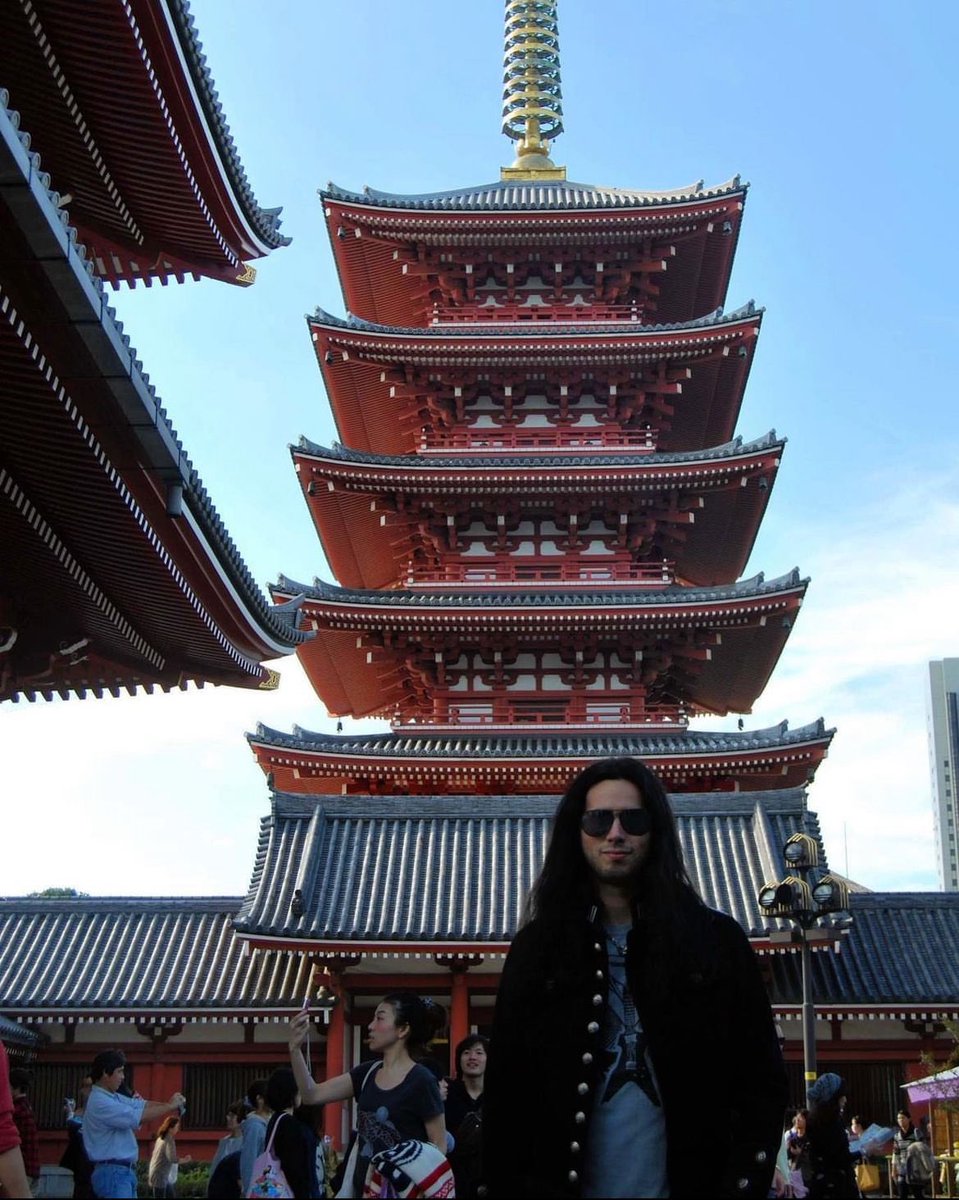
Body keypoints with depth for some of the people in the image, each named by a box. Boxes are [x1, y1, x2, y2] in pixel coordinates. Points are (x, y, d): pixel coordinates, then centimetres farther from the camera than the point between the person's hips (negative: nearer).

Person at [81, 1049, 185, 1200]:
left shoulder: (113, 1097, 14)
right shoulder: (100, 1102, -18)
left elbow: (142, 1105, 12)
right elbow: (139, 1116, -20)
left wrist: (169, 1103, -4)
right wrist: (170, 1106, -10)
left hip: (124, 1171, 10)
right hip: (113, 1172, -10)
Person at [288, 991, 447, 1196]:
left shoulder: (421, 1081, -14)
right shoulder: (367, 1072, 4)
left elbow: (439, 1146, -9)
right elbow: (312, 1095, 2)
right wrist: (295, 1048, -8)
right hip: (363, 1188, 6)